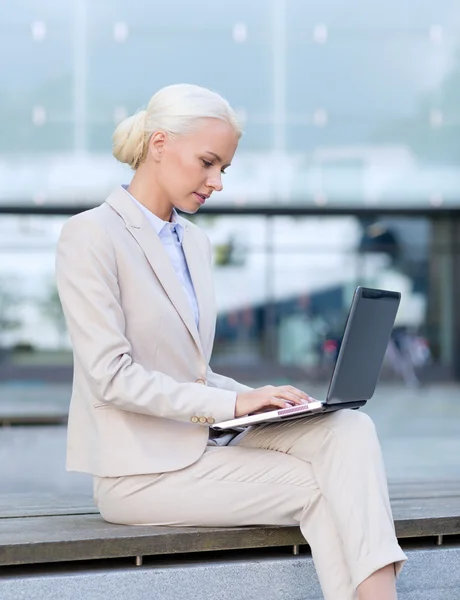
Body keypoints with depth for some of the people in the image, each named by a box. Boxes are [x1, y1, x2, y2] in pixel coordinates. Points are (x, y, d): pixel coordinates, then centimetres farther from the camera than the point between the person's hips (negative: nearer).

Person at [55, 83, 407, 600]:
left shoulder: (195, 243, 15)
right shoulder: (90, 236, -10)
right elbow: (112, 377, -17)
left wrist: (256, 398, -1)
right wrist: (231, 403, -20)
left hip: (204, 437, 7)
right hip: (141, 469, -7)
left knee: (348, 429, -18)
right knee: (323, 487, -17)